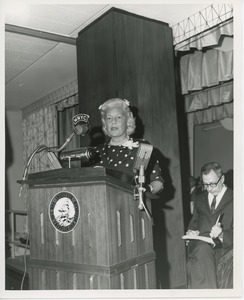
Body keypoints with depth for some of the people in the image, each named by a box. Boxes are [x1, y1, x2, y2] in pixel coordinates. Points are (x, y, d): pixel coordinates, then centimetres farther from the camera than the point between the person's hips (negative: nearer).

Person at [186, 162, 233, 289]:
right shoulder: (200, 198, 23)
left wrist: (222, 234, -17)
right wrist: (191, 231, 6)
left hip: (223, 246, -3)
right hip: (199, 244, 4)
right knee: (202, 249, -34)